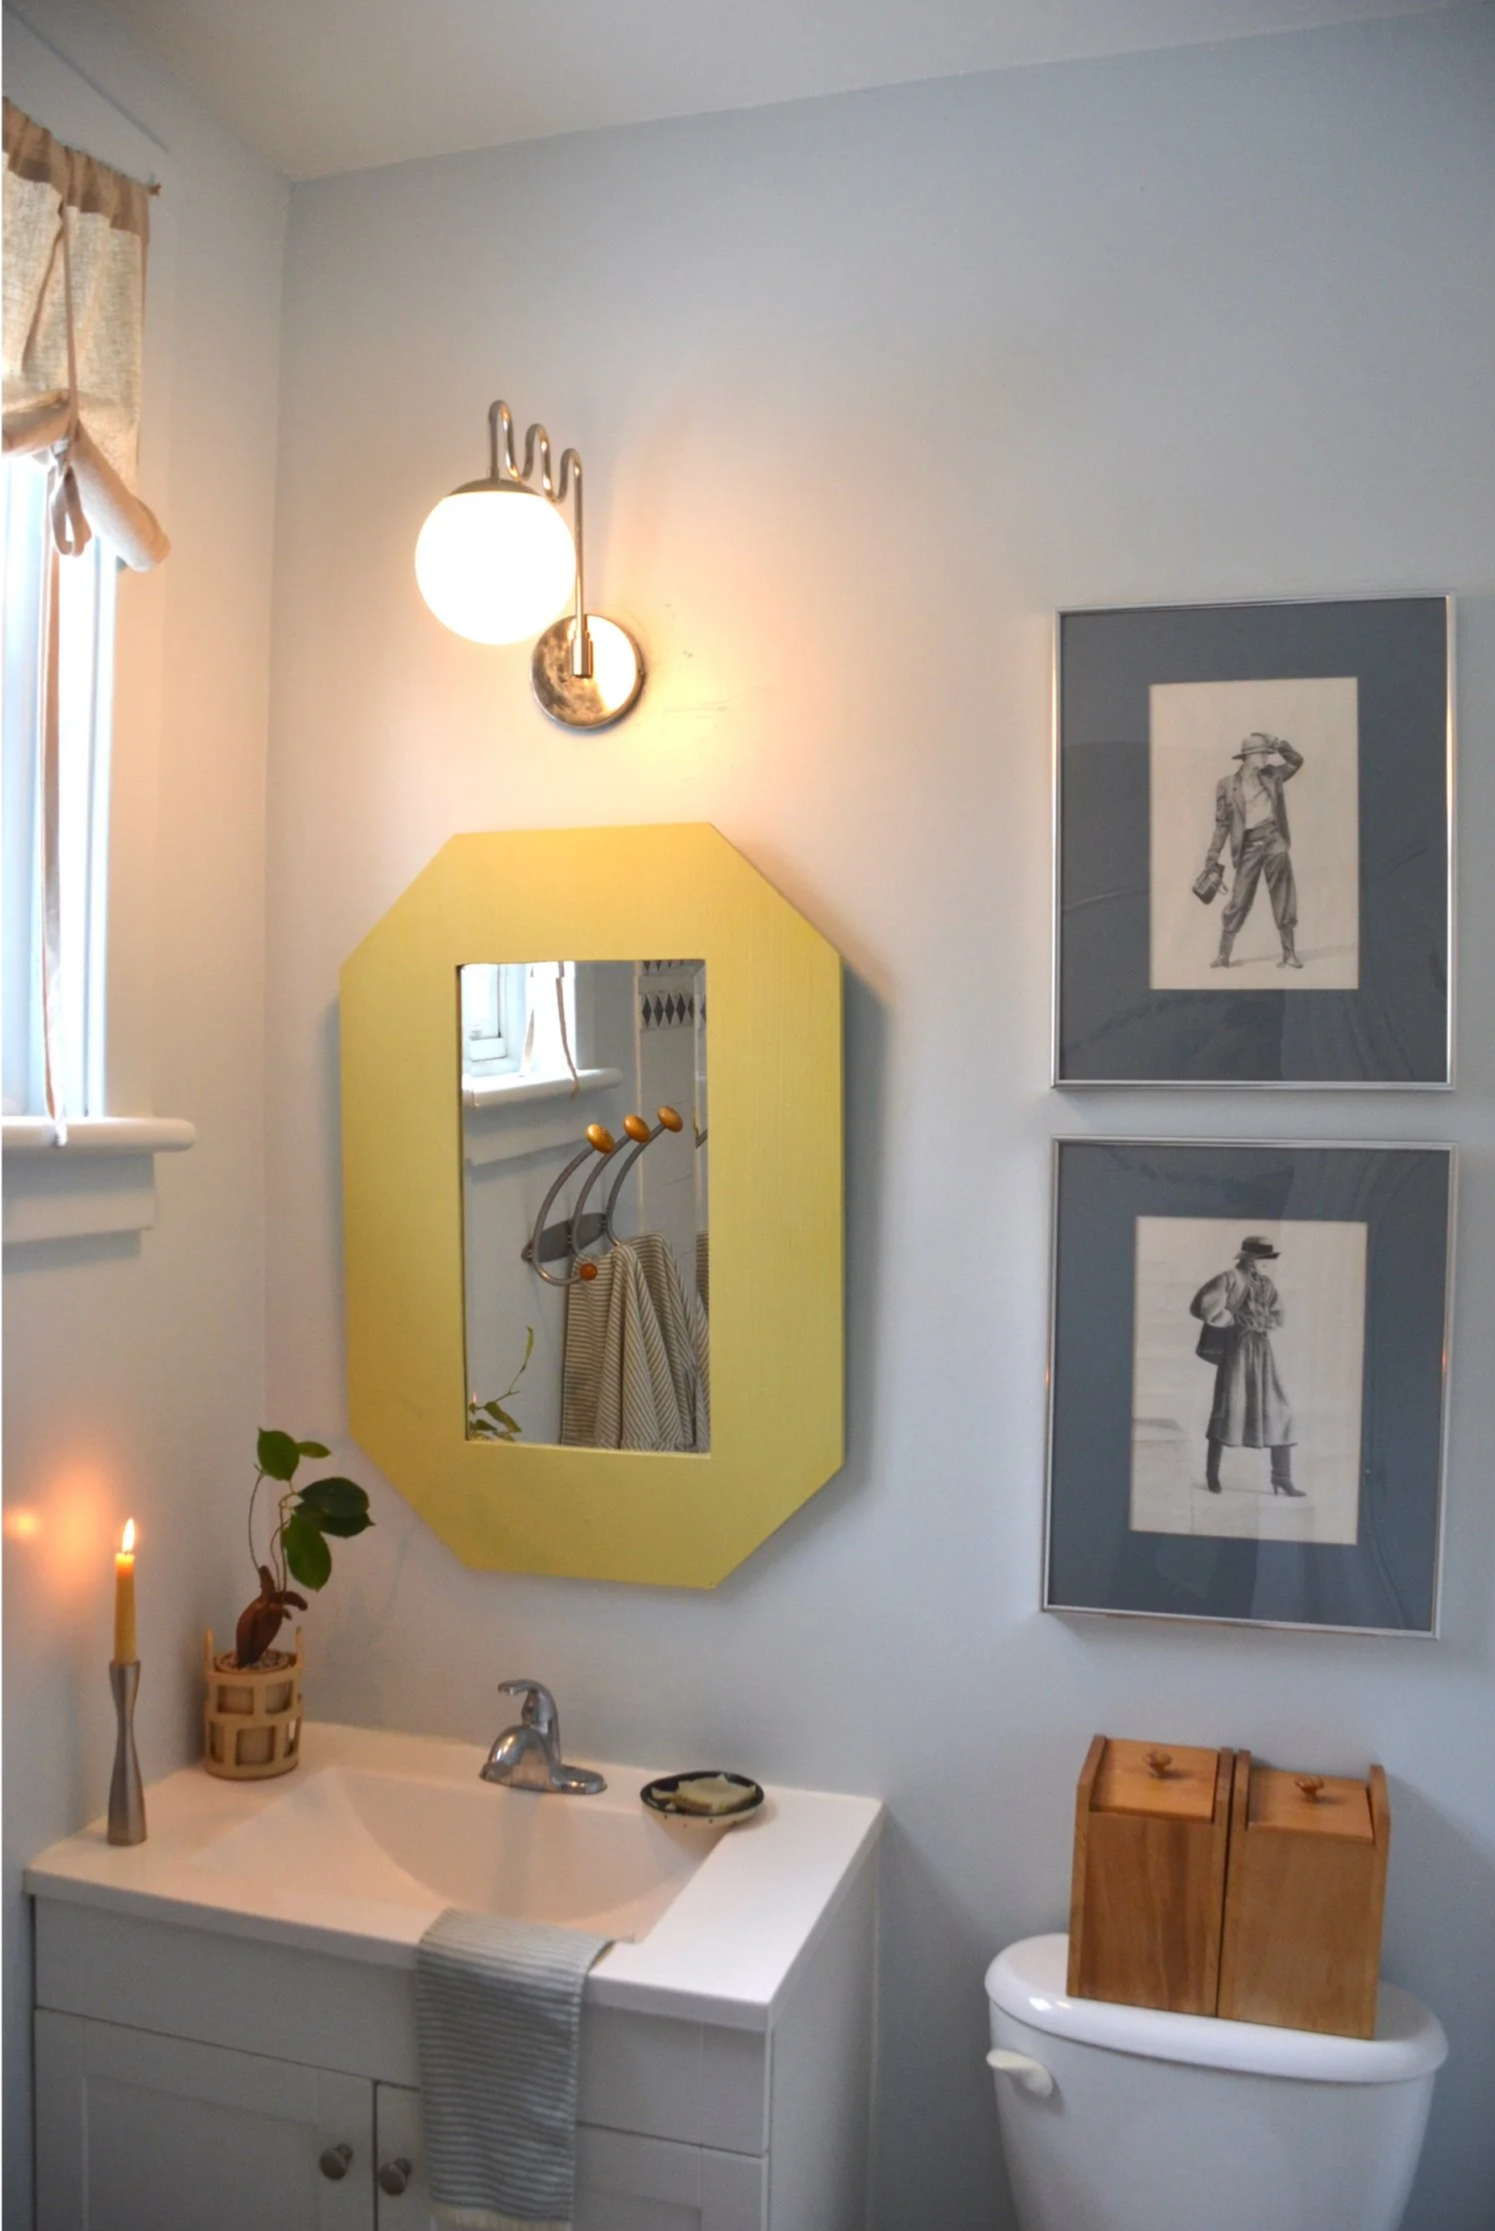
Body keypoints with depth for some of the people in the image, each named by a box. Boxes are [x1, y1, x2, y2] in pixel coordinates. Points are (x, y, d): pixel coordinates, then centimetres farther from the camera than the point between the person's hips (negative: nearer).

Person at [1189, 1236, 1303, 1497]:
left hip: (1262, 1351, 7)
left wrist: (1265, 1323, 2)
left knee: (1279, 1411, 3)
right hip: (1237, 1348, -7)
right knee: (1227, 1408, -4)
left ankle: (1282, 1480, 8)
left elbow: (1277, 1314, 23)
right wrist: (1233, 1320, -10)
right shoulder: (1229, 1279, -7)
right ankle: (1212, 1476, 9)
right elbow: (1203, 1307, -15)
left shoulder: (1265, 1283, 13)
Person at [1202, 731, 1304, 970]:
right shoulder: (1227, 785, 0)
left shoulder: (1271, 775, 10)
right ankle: (1223, 954, 6)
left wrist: (1277, 744, 2)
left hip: (1274, 841, 3)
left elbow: (1296, 760, 16)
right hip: (1249, 845, -3)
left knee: (1284, 900, 3)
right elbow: (1222, 823, 3)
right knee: (1239, 901, -2)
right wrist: (1213, 857, 0)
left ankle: (1290, 955, 9)